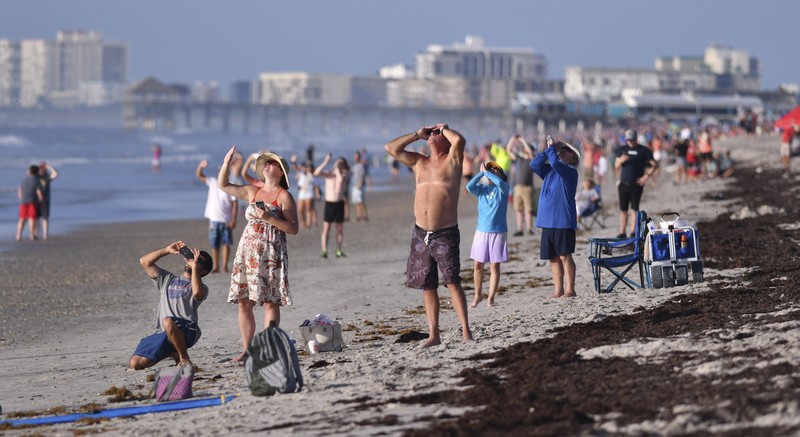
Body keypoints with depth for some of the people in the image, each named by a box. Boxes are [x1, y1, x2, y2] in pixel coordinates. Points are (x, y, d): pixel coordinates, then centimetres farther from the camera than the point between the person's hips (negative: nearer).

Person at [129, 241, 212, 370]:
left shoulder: (201, 288, 10)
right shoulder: (168, 279, 27)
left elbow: (197, 292, -17)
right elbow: (144, 262, 20)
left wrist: (194, 266, -7)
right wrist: (167, 250, 13)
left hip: (187, 332, -6)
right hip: (162, 333, 6)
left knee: (168, 322, -41)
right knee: (134, 363, -10)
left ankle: (184, 358, -16)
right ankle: (172, 352, 15)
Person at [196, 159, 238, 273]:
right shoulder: (212, 182, 7)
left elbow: (235, 203, -5)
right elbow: (199, 175, 1)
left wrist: (233, 219, -12)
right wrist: (201, 165, -21)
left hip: (226, 220, -3)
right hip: (213, 218, 3)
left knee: (226, 243, -3)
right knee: (214, 244, 6)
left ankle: (225, 266, 2)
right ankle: (216, 266, 13)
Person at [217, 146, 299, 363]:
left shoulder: (284, 196, 0)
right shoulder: (252, 192, 16)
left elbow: (293, 229, -7)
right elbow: (223, 185, 22)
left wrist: (269, 218, -17)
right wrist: (226, 163, 9)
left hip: (271, 253, -5)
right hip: (247, 251, 5)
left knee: (270, 301, -7)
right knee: (243, 302, 1)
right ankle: (246, 349, 4)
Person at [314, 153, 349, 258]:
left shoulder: (343, 174, 1)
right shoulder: (328, 173, 3)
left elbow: (341, 180, -22)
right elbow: (316, 173, -16)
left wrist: (338, 168, -18)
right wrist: (326, 162, -20)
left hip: (339, 203, 0)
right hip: (328, 203, 0)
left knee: (339, 228, 4)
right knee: (326, 228, -6)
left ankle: (339, 250, 8)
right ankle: (324, 251, -8)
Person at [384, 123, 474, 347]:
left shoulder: (452, 160, 0)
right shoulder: (419, 162, 15)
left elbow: (459, 140, -20)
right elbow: (391, 148, 12)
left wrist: (444, 129, 0)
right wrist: (417, 134, 12)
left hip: (445, 234, -5)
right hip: (421, 234, 5)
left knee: (453, 282, -11)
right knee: (427, 286, 6)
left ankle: (466, 331, -9)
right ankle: (434, 335, 11)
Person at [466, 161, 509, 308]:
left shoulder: (502, 189, 1)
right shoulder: (481, 189, 8)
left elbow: (499, 182, -23)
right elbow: (469, 186, -12)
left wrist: (487, 172, -12)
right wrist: (481, 172, -10)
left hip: (498, 232, -2)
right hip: (481, 231, 2)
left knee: (495, 266, 1)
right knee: (478, 265, 5)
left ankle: (490, 298, 8)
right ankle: (478, 295, 20)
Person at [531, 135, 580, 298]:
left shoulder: (571, 172, -6)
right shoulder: (549, 170, 16)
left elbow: (556, 163, -23)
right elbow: (534, 164, 4)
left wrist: (552, 148, -9)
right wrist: (549, 149, 0)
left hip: (563, 222, -7)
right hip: (548, 222, 7)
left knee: (564, 256, -4)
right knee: (553, 258, 8)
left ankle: (570, 290, 0)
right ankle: (559, 290, 13)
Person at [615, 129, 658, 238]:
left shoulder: (643, 150, 0)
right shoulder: (623, 149, 11)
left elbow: (655, 164, -1)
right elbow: (616, 166, 10)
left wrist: (646, 176, -9)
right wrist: (621, 160, -12)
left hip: (636, 184, -4)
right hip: (624, 183, 4)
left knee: (634, 209, -6)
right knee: (623, 209, 4)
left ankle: (633, 232, -6)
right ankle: (622, 232, 6)